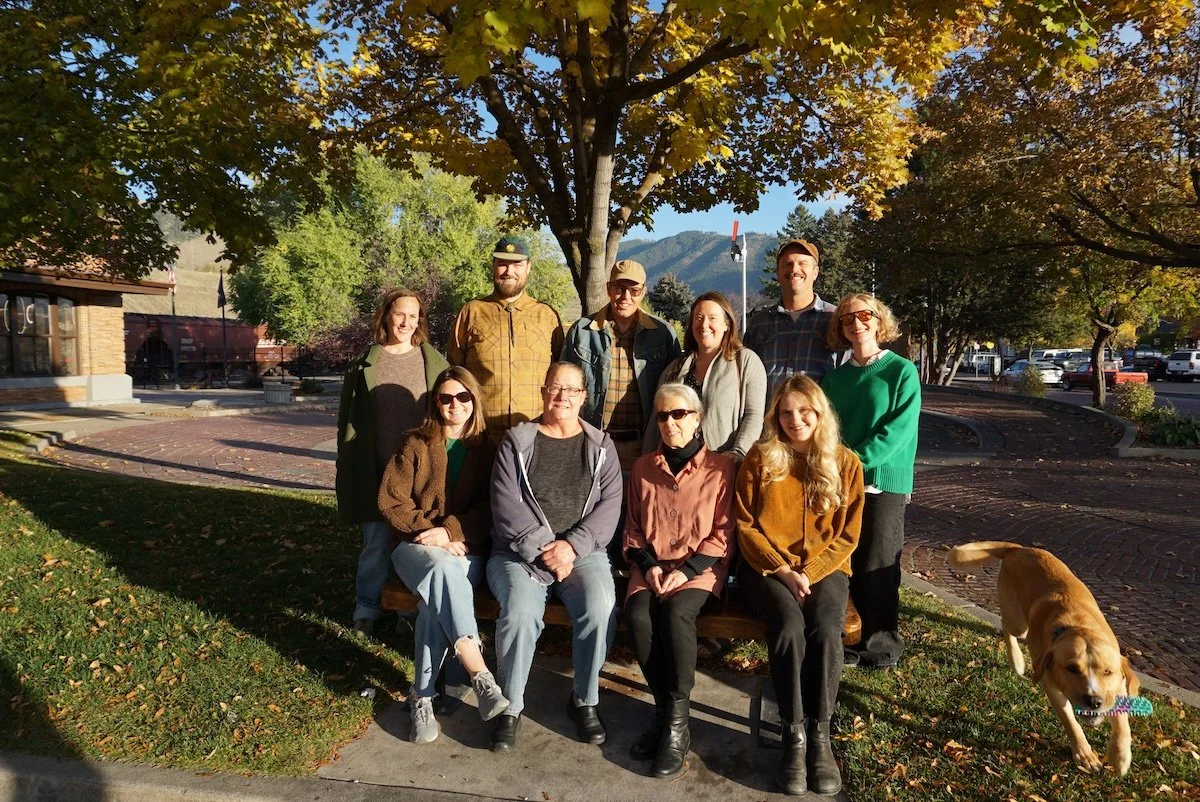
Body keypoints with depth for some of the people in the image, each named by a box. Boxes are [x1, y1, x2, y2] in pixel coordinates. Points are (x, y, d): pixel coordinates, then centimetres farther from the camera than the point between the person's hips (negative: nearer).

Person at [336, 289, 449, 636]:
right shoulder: (364, 364, 6)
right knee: (377, 539, 5)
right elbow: (348, 418, 9)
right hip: (376, 470, 0)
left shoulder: (433, 361, 6)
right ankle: (367, 607, 21)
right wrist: (347, 469, 4)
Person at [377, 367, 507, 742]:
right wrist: (430, 533, -12)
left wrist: (450, 532, -16)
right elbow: (390, 501, 1)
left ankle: (422, 696, -23)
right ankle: (480, 676, -38)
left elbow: (489, 510, 0)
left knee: (437, 597, -33)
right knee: (442, 569, -37)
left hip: (467, 549, 1)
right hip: (417, 545, 0)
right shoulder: (416, 445, 9)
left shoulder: (487, 451, 10)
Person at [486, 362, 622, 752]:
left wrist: (572, 546, -14)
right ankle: (510, 706, -5)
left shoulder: (600, 446, 11)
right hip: (519, 552, -1)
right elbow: (506, 505, -4)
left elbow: (609, 505, 0)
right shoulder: (516, 442, 6)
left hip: (582, 552, 1)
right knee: (520, 612, -29)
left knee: (600, 608, -27)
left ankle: (585, 700, -3)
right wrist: (543, 549, -15)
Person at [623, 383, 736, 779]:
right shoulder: (644, 468, 12)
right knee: (638, 615, -28)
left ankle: (676, 720, -21)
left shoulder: (721, 467, 1)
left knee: (675, 612, -33)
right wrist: (648, 564, -3)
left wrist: (686, 570, -14)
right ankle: (667, 710, -12)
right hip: (652, 567, 3)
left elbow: (722, 534, -2)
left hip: (701, 568, -3)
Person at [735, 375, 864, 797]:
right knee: (789, 625, -31)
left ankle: (821, 735, -17)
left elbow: (847, 535, 3)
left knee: (826, 629, -29)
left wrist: (809, 572, -10)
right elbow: (745, 525, 1)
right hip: (767, 568, -1)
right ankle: (794, 734, -21)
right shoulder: (760, 458, 2)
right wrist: (781, 569, -10)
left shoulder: (845, 463, 4)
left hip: (824, 569, 1)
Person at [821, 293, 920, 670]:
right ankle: (848, 637, 23)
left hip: (883, 482, -4)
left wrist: (855, 460, -18)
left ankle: (883, 644, 16)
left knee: (877, 567, 1)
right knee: (848, 564, 9)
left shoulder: (902, 371, -3)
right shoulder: (835, 377, 10)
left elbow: (899, 429, -12)